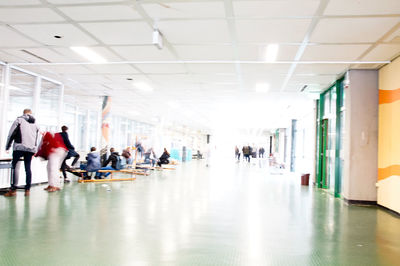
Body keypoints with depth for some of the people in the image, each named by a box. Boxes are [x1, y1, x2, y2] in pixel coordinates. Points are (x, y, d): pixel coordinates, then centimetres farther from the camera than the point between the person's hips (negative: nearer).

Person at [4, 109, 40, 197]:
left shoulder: (19, 120, 7)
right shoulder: (35, 124, 20)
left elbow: (11, 133, 3)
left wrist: (7, 147, 8)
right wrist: (34, 149, 27)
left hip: (20, 147, -4)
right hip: (31, 148, 4)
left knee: (14, 166, -1)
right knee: (28, 167, 8)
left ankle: (13, 190, -7)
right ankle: (27, 189, 7)